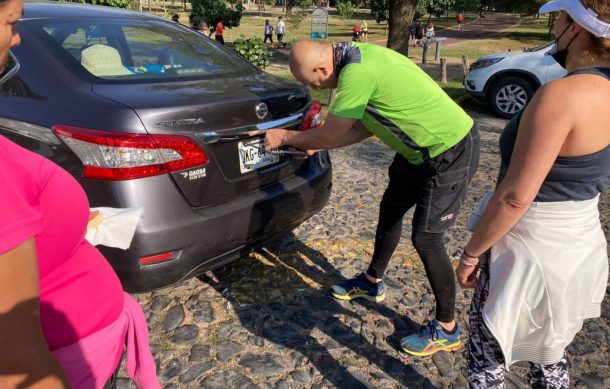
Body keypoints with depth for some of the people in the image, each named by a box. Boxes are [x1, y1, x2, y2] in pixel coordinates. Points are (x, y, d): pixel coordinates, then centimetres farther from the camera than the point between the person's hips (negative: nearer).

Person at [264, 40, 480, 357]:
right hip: (422, 148, 10)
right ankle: (372, 282, 41)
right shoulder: (355, 55, 2)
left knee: (426, 238, -4)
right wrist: (316, 143, 7)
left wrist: (284, 137, -4)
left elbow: (329, 136, -20)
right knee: (390, 210, 19)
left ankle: (446, 328, 16)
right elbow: (365, 127, 8)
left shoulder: (357, 72, -28)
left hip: (451, 150, -10)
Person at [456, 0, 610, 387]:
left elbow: (515, 197, -26)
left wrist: (471, 253, -15)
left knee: (488, 358, 11)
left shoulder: (562, 95, -26)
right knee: (550, 351, 28)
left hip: (531, 250, -8)